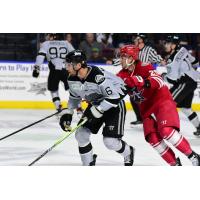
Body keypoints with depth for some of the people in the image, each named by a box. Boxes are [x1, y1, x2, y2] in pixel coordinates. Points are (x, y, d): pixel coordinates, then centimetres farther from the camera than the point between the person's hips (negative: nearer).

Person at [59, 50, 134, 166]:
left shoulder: (98, 77, -36)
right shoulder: (73, 79, -10)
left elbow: (114, 96, -33)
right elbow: (74, 97, 10)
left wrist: (97, 111, -31)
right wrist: (67, 113, 2)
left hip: (114, 105, -8)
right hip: (95, 105, 8)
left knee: (110, 141, -14)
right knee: (81, 134, -3)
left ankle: (128, 153, 19)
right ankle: (88, 165, 15)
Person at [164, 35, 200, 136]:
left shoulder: (172, 60, -19)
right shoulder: (182, 50, 6)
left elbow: (174, 79, -21)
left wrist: (164, 76, -3)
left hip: (185, 82, -10)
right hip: (192, 81, 10)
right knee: (185, 107, 19)